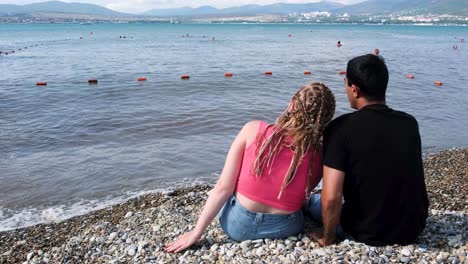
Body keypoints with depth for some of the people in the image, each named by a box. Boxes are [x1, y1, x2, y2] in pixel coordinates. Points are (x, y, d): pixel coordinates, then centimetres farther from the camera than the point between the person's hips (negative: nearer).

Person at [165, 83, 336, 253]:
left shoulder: (253, 130, -18)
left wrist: (196, 232, -6)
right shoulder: (318, 157, -13)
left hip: (237, 226, -1)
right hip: (285, 229, 2)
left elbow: (223, 188, -14)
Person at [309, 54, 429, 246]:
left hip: (368, 234, -4)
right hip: (414, 229, 4)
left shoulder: (340, 127, -20)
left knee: (314, 200, 22)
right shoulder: (410, 123, -4)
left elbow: (331, 198, -26)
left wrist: (327, 238, -6)